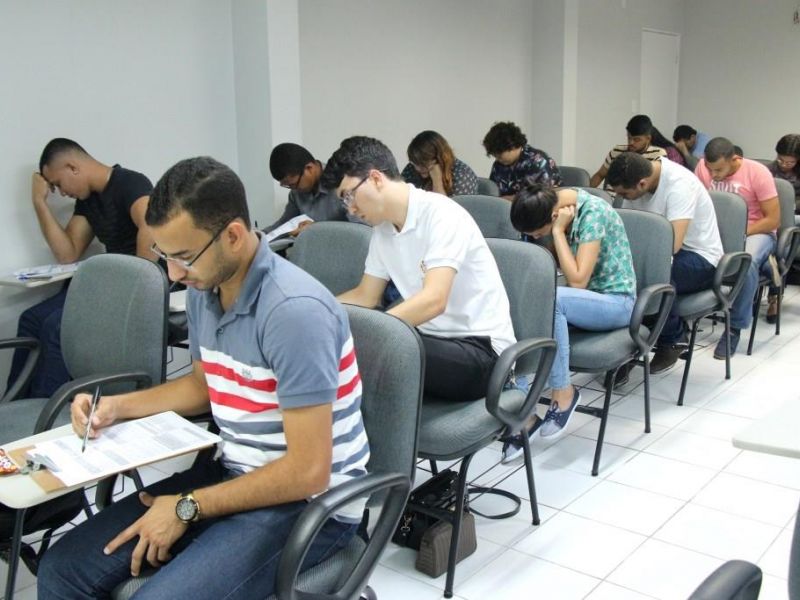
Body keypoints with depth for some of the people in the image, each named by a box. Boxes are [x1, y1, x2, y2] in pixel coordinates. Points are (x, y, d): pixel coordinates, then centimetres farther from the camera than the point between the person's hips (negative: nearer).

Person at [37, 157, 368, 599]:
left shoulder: (294, 311, -26)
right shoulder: (203, 289, 1)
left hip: (309, 502, -7)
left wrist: (188, 509, -15)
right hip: (234, 474, 8)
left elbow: (307, 472, -24)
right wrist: (119, 406, 6)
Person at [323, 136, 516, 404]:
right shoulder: (383, 229, 7)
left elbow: (433, 300, -29)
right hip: (434, 340, 7)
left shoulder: (441, 214, -17)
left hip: (480, 350, -7)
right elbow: (365, 296, 17)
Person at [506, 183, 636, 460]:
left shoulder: (592, 211, -23)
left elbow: (578, 280, -26)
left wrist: (557, 231, -24)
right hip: (580, 299, 7)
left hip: (615, 301, -6)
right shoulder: (552, 205, -3)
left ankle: (564, 393, -19)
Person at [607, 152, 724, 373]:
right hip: (662, 252, 7)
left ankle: (671, 340, -10)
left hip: (700, 258, -7)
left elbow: (673, 244, -34)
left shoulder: (679, 183, -26)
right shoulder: (636, 177, -5)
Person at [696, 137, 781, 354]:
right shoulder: (703, 167, -7)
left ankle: (735, 327, -23)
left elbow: (773, 220, -14)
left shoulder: (758, 172, -17)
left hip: (756, 231, -6)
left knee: (747, 262, -38)